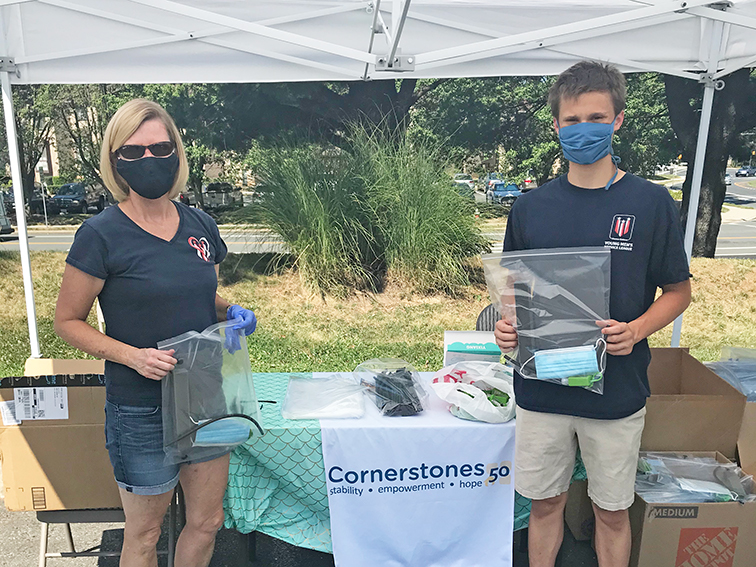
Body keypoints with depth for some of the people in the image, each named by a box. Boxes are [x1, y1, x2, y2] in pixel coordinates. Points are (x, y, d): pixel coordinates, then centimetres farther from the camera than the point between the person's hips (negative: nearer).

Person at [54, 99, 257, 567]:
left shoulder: (201, 226, 2)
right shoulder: (101, 235, -13)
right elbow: (68, 321, -7)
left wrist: (233, 312, -5)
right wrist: (133, 355, -21)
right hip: (141, 410, -4)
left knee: (208, 522, 18)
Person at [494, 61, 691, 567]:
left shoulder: (651, 203, -5)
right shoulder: (531, 207, 1)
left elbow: (678, 291, 1)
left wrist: (636, 329, -18)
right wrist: (508, 325, -12)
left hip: (616, 389, -1)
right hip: (541, 387, 2)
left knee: (612, 510, 15)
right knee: (546, 502, 17)